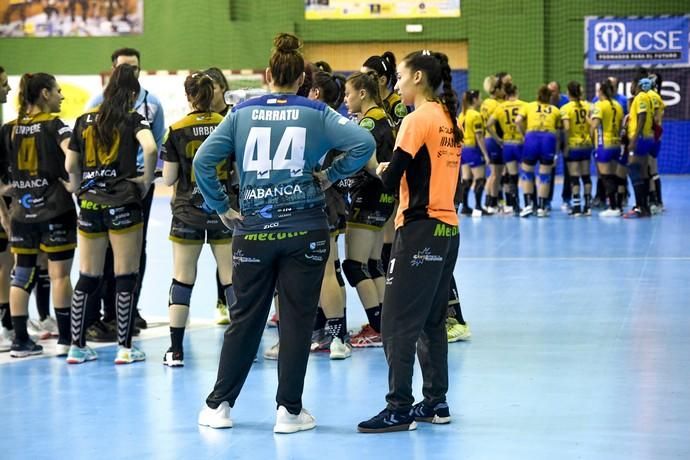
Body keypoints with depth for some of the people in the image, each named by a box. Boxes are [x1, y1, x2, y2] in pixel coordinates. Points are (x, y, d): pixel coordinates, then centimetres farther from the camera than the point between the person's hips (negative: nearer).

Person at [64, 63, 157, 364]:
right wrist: (147, 180, -7)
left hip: (89, 205, 4)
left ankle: (77, 346, 14)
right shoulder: (134, 119, -3)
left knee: (87, 277, 11)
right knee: (126, 276, 3)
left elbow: (70, 165, 10)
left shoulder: (84, 120, 9)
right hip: (123, 204, -4)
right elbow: (150, 148, -21)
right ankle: (124, 348, 5)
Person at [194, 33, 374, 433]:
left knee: (245, 318, 12)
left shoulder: (242, 113, 4)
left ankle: (219, 405, 17)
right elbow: (364, 143, -11)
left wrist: (221, 208, 5)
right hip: (305, 230, -2)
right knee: (297, 320, 5)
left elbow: (203, 160, -1)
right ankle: (289, 410, 9)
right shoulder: (316, 113, 0)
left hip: (253, 230, 2)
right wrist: (330, 175, 0)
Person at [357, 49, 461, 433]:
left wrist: (383, 169, 6)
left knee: (398, 323, -5)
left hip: (419, 229, -9)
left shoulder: (417, 120, -12)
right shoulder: (450, 120, 12)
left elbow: (392, 179, -15)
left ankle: (400, 409, -4)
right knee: (433, 321, 15)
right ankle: (436, 403, 19)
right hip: (448, 229, 9)